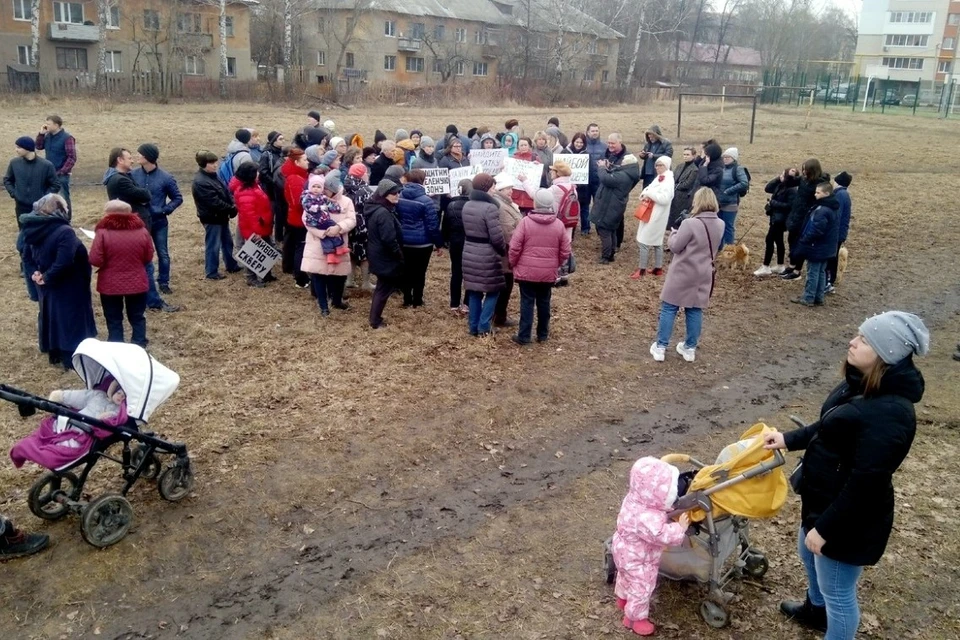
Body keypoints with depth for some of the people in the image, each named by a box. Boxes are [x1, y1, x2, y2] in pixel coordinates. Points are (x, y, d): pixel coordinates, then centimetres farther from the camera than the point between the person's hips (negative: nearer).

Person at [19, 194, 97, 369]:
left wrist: (34, 273, -2)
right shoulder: (65, 232, -25)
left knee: (50, 317, 21)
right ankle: (71, 358, 10)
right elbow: (64, 263, -31)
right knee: (70, 320, 4)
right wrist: (47, 277, -18)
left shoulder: (33, 230, 1)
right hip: (66, 288, -8)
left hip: (46, 287, 8)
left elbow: (27, 257, 8)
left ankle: (54, 354, 33)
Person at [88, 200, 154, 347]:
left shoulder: (103, 232, -13)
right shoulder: (141, 230, -3)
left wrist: (109, 261, 5)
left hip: (110, 286, -2)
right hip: (137, 284, 2)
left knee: (114, 321, 10)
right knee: (137, 318, 15)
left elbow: (95, 260, -14)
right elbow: (148, 257, 4)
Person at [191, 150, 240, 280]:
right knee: (213, 246, 1)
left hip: (221, 216, 10)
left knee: (227, 242, 21)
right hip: (212, 218, -10)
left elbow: (226, 192, 11)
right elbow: (214, 202, -26)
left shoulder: (213, 176, 7)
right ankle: (211, 272, 13)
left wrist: (233, 205, -7)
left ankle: (231, 265, 36)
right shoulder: (200, 182, -24)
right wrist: (231, 209, -17)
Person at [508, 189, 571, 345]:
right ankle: (543, 334, 23)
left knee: (527, 302, 3)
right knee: (544, 303, 14)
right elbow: (565, 251, 3)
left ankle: (524, 336, 4)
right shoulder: (559, 224, -1)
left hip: (526, 271, -2)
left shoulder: (525, 222, -10)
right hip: (549, 273, 3)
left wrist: (513, 264, 6)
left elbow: (514, 247, -10)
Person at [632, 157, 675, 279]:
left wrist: (649, 193, -20)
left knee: (644, 241, -6)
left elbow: (664, 199, -26)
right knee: (657, 241, 15)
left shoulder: (668, 181, -16)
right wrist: (645, 194, -8)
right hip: (650, 213, 9)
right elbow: (649, 189, 15)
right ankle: (658, 268, 24)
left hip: (657, 215, -9)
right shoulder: (659, 178, 12)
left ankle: (642, 269, 2)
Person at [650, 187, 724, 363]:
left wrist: (674, 233, 3)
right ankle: (690, 348, 21)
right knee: (695, 310, 13)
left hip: (682, 274, -5)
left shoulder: (690, 224, -22)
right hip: (703, 275, 5)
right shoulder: (720, 225, 0)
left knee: (669, 309, 5)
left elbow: (675, 247, -14)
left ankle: (660, 347, 8)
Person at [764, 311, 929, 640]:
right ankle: (816, 609, 61)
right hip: (823, 498, 10)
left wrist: (825, 527, -22)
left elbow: (865, 482, -29)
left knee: (838, 592, 11)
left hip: (849, 518, -10)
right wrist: (789, 439, 10)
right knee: (809, 553, 33)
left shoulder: (889, 413, -33)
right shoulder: (862, 384, -3)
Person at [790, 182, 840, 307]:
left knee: (812, 273, -1)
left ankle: (808, 298, 6)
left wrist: (803, 241, -15)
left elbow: (816, 231, -27)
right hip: (827, 248, 10)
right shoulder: (833, 208, 9)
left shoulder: (822, 210, -24)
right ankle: (818, 297, 22)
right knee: (821, 272, 16)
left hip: (817, 248, -10)